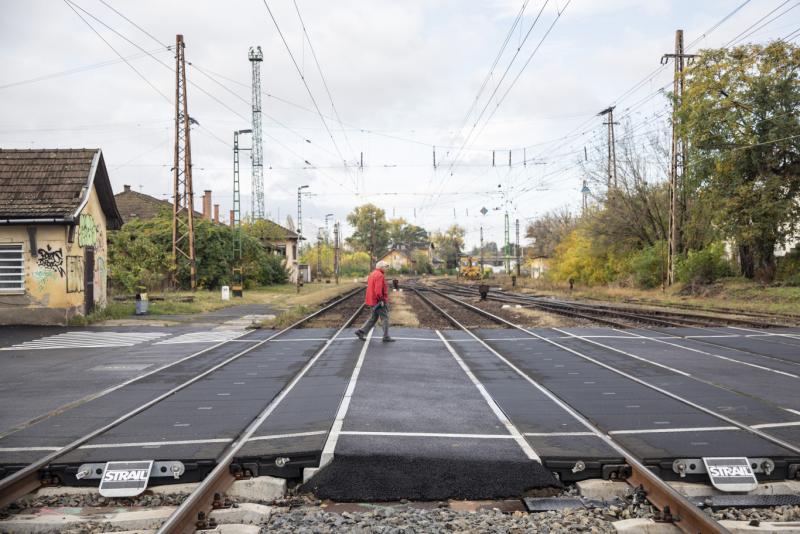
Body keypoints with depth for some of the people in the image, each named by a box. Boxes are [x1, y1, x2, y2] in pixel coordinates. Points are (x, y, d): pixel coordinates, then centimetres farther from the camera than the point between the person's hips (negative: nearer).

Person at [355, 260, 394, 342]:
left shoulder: (372, 274, 15)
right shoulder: (379, 275, -17)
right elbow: (378, 290, -26)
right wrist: (381, 300, -21)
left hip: (372, 301, 9)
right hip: (379, 302, -9)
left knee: (373, 318, 15)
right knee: (385, 318, -1)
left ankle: (361, 332, 10)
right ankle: (386, 337, 2)